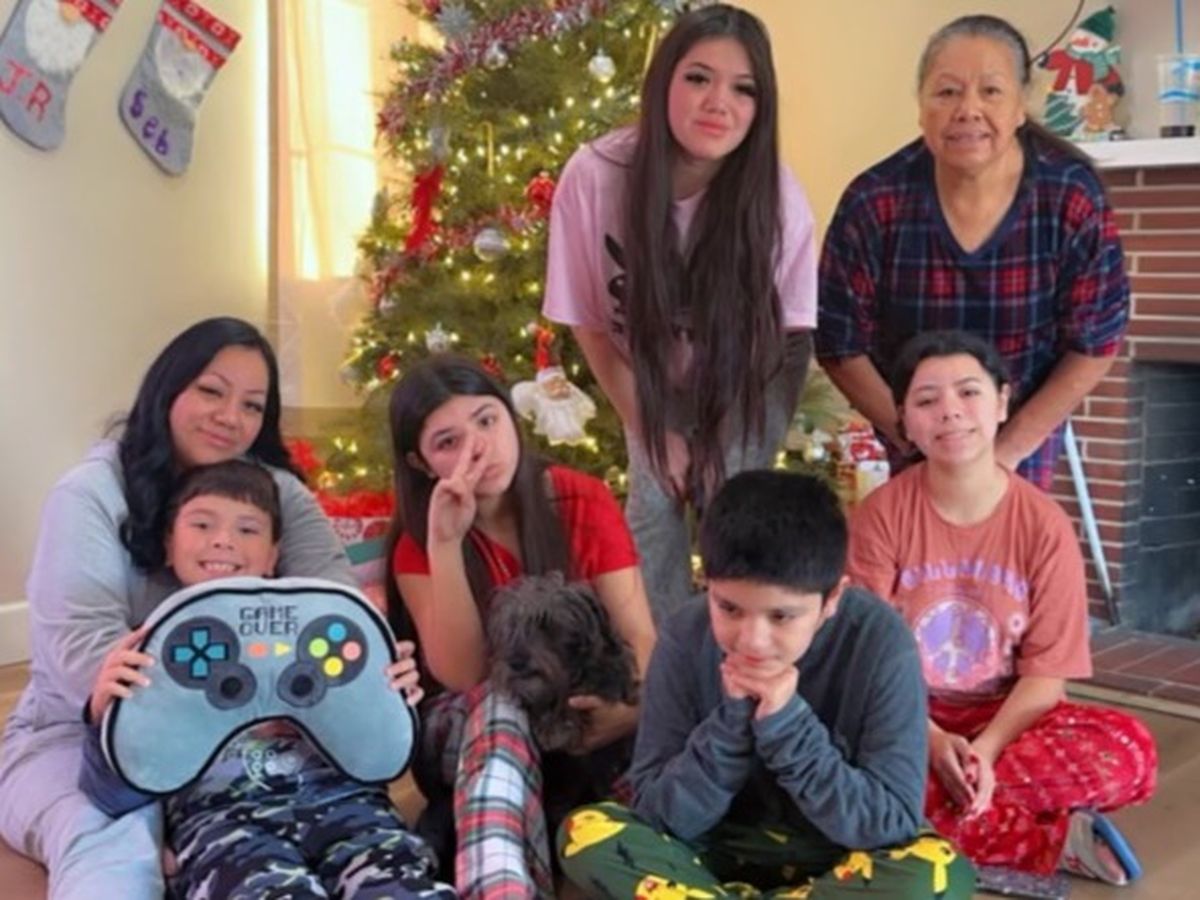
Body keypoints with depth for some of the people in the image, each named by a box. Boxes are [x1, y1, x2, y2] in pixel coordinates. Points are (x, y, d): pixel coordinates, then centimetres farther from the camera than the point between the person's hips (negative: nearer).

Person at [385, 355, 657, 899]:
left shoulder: (584, 503, -4)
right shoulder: (416, 544, -5)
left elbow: (639, 635, -11)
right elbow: (463, 676, -19)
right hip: (470, 734, -1)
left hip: (587, 722, 1)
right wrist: (445, 544, -27)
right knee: (502, 701, -37)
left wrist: (635, 706, -33)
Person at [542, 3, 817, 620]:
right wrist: (651, 432, -9)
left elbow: (785, 336, -15)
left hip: (746, 385, -1)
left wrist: (722, 444, -11)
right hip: (652, 382, 1)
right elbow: (589, 323, -15)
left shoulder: (777, 198, -31)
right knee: (652, 510, 0)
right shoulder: (594, 176, -30)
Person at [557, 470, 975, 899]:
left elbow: (892, 824, -21)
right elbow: (660, 813, -14)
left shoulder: (879, 643, -21)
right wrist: (732, 721, -28)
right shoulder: (686, 639, -16)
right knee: (586, 832, -22)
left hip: (843, 859, -1)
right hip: (721, 853, 1)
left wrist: (787, 725, -31)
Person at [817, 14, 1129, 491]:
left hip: (1029, 422, 1)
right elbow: (842, 346, -15)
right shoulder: (873, 204, -24)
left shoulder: (1073, 197, -21)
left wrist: (1012, 447, -14)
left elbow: (1096, 339, -12)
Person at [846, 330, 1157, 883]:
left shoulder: (1044, 524, -7)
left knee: (1128, 752, -26)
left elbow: (1045, 672, -8)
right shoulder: (881, 515, -8)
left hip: (1006, 718, 0)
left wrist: (984, 750, -24)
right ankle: (1062, 839, -22)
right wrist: (934, 742, -25)